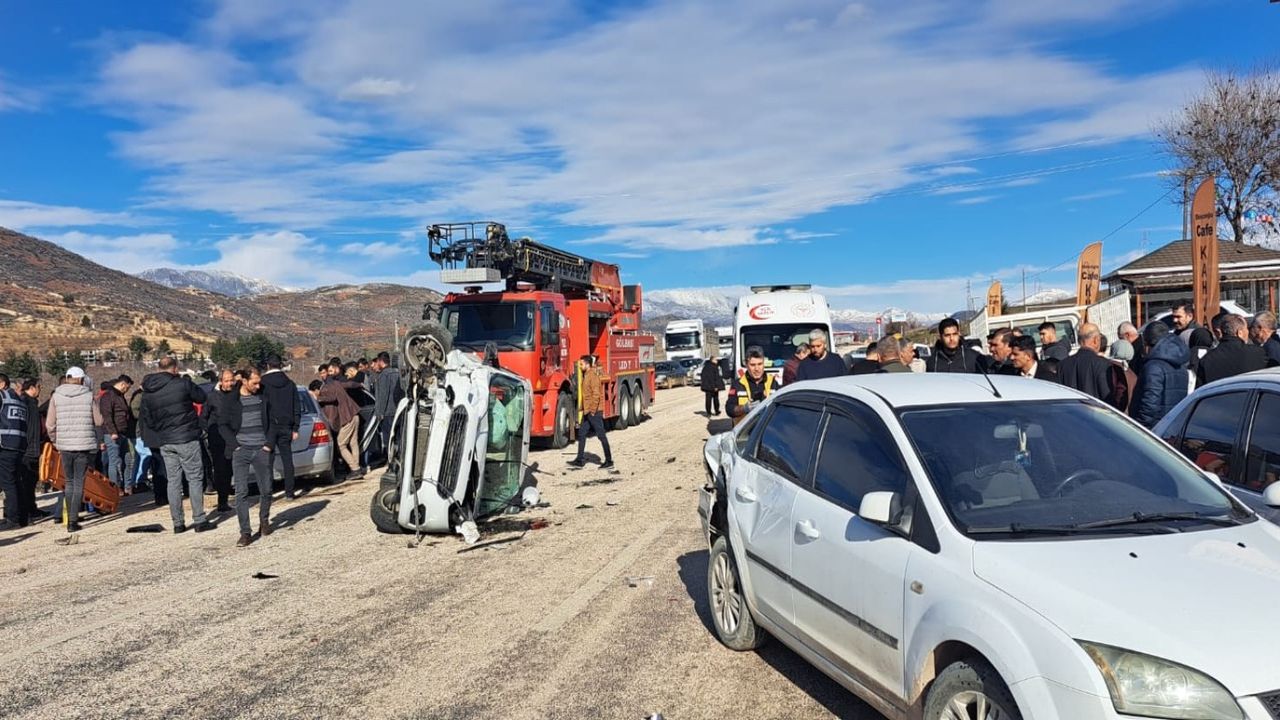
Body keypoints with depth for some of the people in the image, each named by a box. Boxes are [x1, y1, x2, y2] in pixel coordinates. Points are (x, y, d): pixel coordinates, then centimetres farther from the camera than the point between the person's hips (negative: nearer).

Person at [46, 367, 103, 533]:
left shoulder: (56, 396, 1)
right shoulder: (88, 395, -4)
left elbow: (50, 423, 2)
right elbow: (98, 421, -1)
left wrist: (55, 440, 18)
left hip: (64, 445, 2)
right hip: (85, 444, -2)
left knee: (69, 482, 16)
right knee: (79, 483, 2)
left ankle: (70, 518, 18)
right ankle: (73, 520, -2)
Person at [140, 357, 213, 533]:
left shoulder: (147, 392, 5)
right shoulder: (182, 383, -11)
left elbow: (147, 420, 9)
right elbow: (201, 397, 4)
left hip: (165, 442, 5)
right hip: (187, 439, -5)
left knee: (173, 481, 10)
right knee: (195, 479, 3)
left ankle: (178, 523, 12)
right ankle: (199, 520, 2)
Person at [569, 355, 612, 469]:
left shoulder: (593, 376, -15)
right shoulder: (586, 375, 14)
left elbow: (596, 394, -21)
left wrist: (593, 410, -21)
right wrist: (582, 407, 17)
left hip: (594, 411, -10)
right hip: (587, 412, 10)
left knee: (601, 435, -4)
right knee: (581, 434, 10)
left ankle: (609, 461, 2)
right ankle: (579, 460, 15)